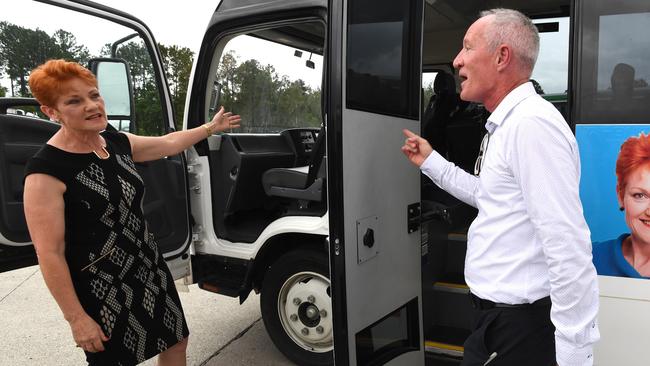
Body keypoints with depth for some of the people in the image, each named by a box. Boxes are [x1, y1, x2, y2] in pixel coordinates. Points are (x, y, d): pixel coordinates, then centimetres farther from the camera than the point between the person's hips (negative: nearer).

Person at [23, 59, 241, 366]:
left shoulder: (118, 143, -1)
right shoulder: (46, 169, -21)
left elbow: (168, 143, 17)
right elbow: (50, 254, -19)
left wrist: (211, 127, 25)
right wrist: (76, 318, -17)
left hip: (150, 268, 7)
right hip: (102, 290, -6)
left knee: (176, 340, 19)